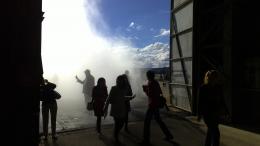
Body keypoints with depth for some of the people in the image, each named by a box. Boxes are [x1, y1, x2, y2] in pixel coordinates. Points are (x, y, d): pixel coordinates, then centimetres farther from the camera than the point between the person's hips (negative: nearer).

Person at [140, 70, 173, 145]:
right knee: (158, 120, 21)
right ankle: (168, 135, 29)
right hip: (156, 104, 9)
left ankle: (146, 140, 5)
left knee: (146, 122, -1)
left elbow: (149, 95, -22)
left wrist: (145, 89, -5)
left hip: (152, 105, -9)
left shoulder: (151, 83, -17)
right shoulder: (156, 83, 10)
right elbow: (160, 93, 17)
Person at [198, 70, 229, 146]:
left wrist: (225, 111, 10)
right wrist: (199, 114, -7)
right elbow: (200, 102, -8)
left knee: (211, 131, 18)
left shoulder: (218, 87, 1)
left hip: (216, 113, 5)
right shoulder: (203, 88, -12)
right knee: (215, 133, -9)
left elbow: (221, 100, 10)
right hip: (207, 113, -5)